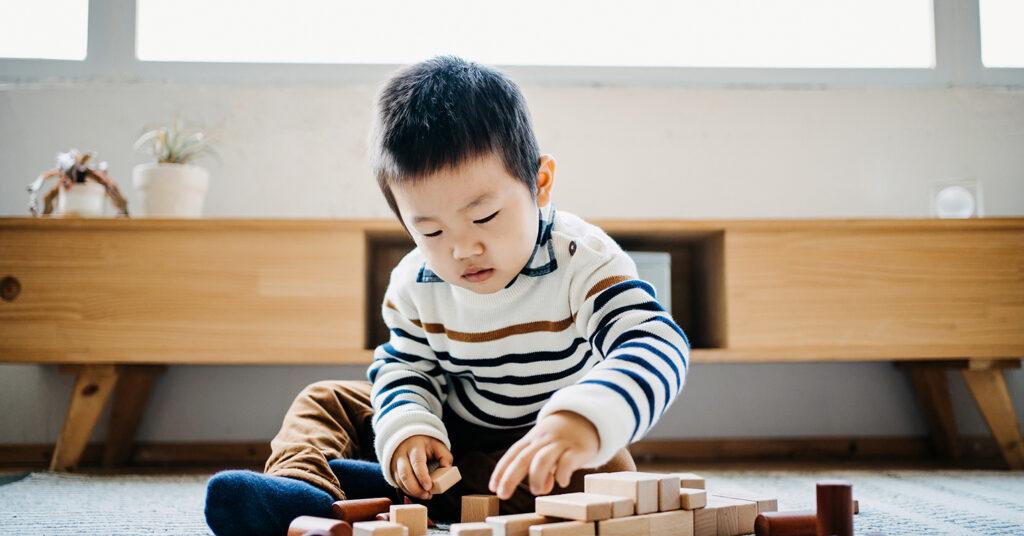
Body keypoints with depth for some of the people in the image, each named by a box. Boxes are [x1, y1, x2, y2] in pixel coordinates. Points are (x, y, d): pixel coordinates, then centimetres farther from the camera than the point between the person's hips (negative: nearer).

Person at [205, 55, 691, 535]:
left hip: (536, 447, -3)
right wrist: (407, 429, -26)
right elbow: (404, 366, -2)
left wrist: (583, 420, -60)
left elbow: (657, 344, -40)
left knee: (607, 470, -35)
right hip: (449, 434, 4)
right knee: (324, 401, 3)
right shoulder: (414, 283, -11)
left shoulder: (584, 262, -27)